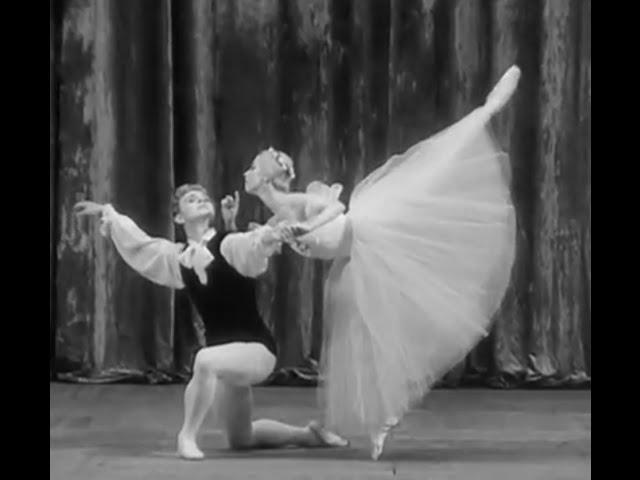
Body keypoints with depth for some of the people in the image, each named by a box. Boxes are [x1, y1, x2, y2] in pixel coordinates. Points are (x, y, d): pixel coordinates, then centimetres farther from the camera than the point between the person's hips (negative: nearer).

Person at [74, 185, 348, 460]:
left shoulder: (229, 245, -8)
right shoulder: (179, 258, 8)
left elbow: (257, 245, -29)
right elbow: (138, 243, 20)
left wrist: (268, 238, -49)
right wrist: (106, 212, 23)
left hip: (256, 347, -7)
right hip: (224, 357, 7)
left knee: (204, 361, -38)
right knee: (240, 440, 15)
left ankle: (187, 436, -21)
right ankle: (308, 434, 37)